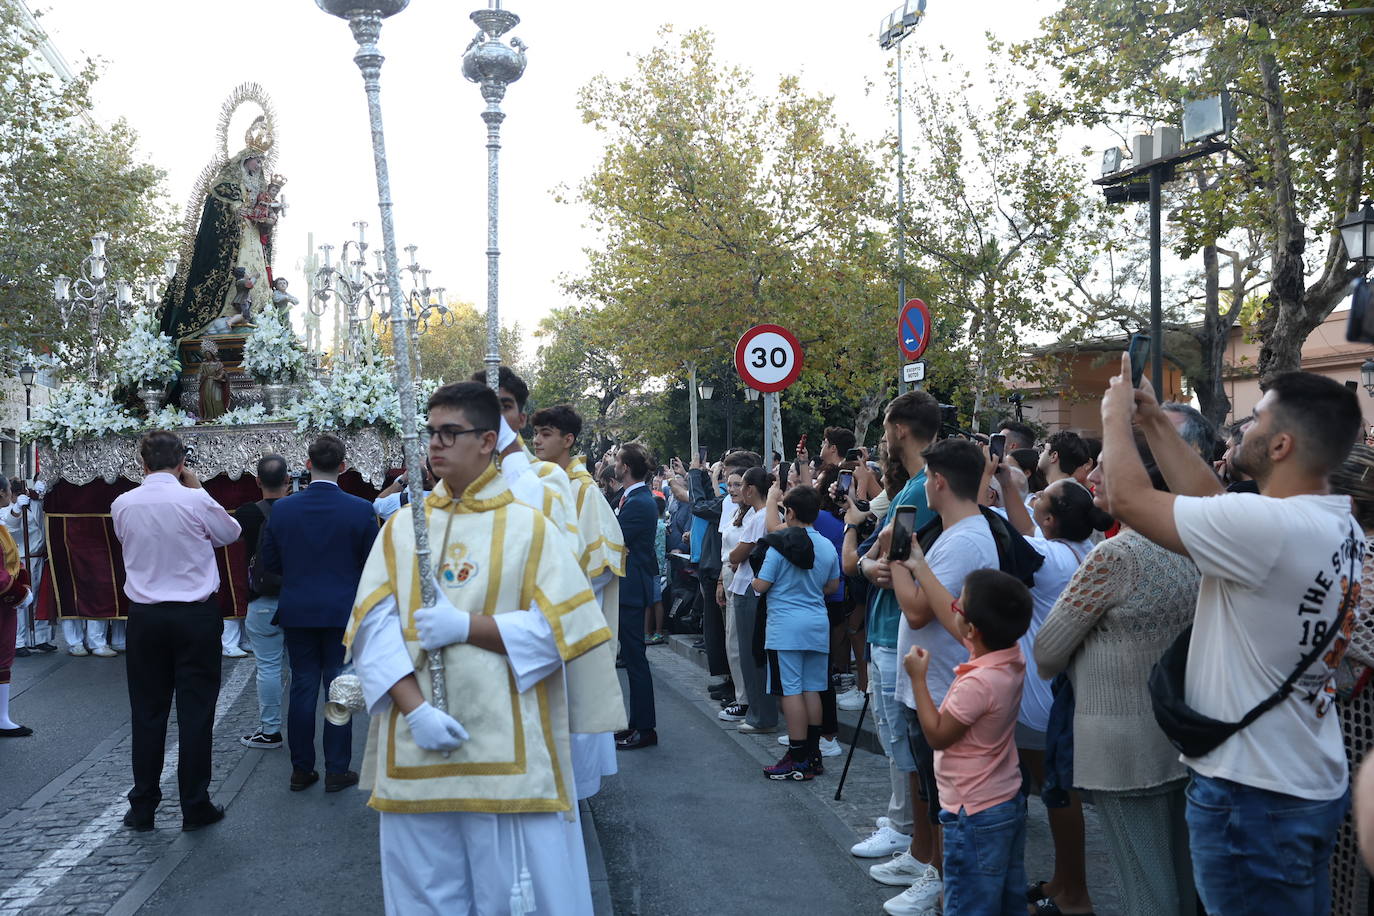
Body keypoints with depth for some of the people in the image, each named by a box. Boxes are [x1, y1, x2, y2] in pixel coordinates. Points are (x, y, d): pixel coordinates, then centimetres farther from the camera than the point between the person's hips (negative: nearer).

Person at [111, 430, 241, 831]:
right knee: (196, 711, 4)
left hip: (145, 617, 3)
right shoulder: (196, 501, -12)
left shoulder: (122, 505, -3)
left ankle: (142, 809, 17)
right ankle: (195, 807, 10)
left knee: (147, 712, 11)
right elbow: (231, 533, 5)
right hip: (196, 617, -3)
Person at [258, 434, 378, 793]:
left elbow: (269, 561, 4)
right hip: (343, 612, -2)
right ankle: (337, 770, 10)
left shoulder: (282, 510, -4)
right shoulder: (361, 510, -12)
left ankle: (301, 770, 16)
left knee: (302, 687, 10)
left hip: (297, 611, 3)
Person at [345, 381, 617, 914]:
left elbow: (561, 625, -6)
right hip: (415, 752, 3)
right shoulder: (401, 527, 8)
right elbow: (373, 626, 0)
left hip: (507, 751, -3)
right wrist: (416, 710, -14)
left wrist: (466, 626, -14)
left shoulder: (529, 527, 1)